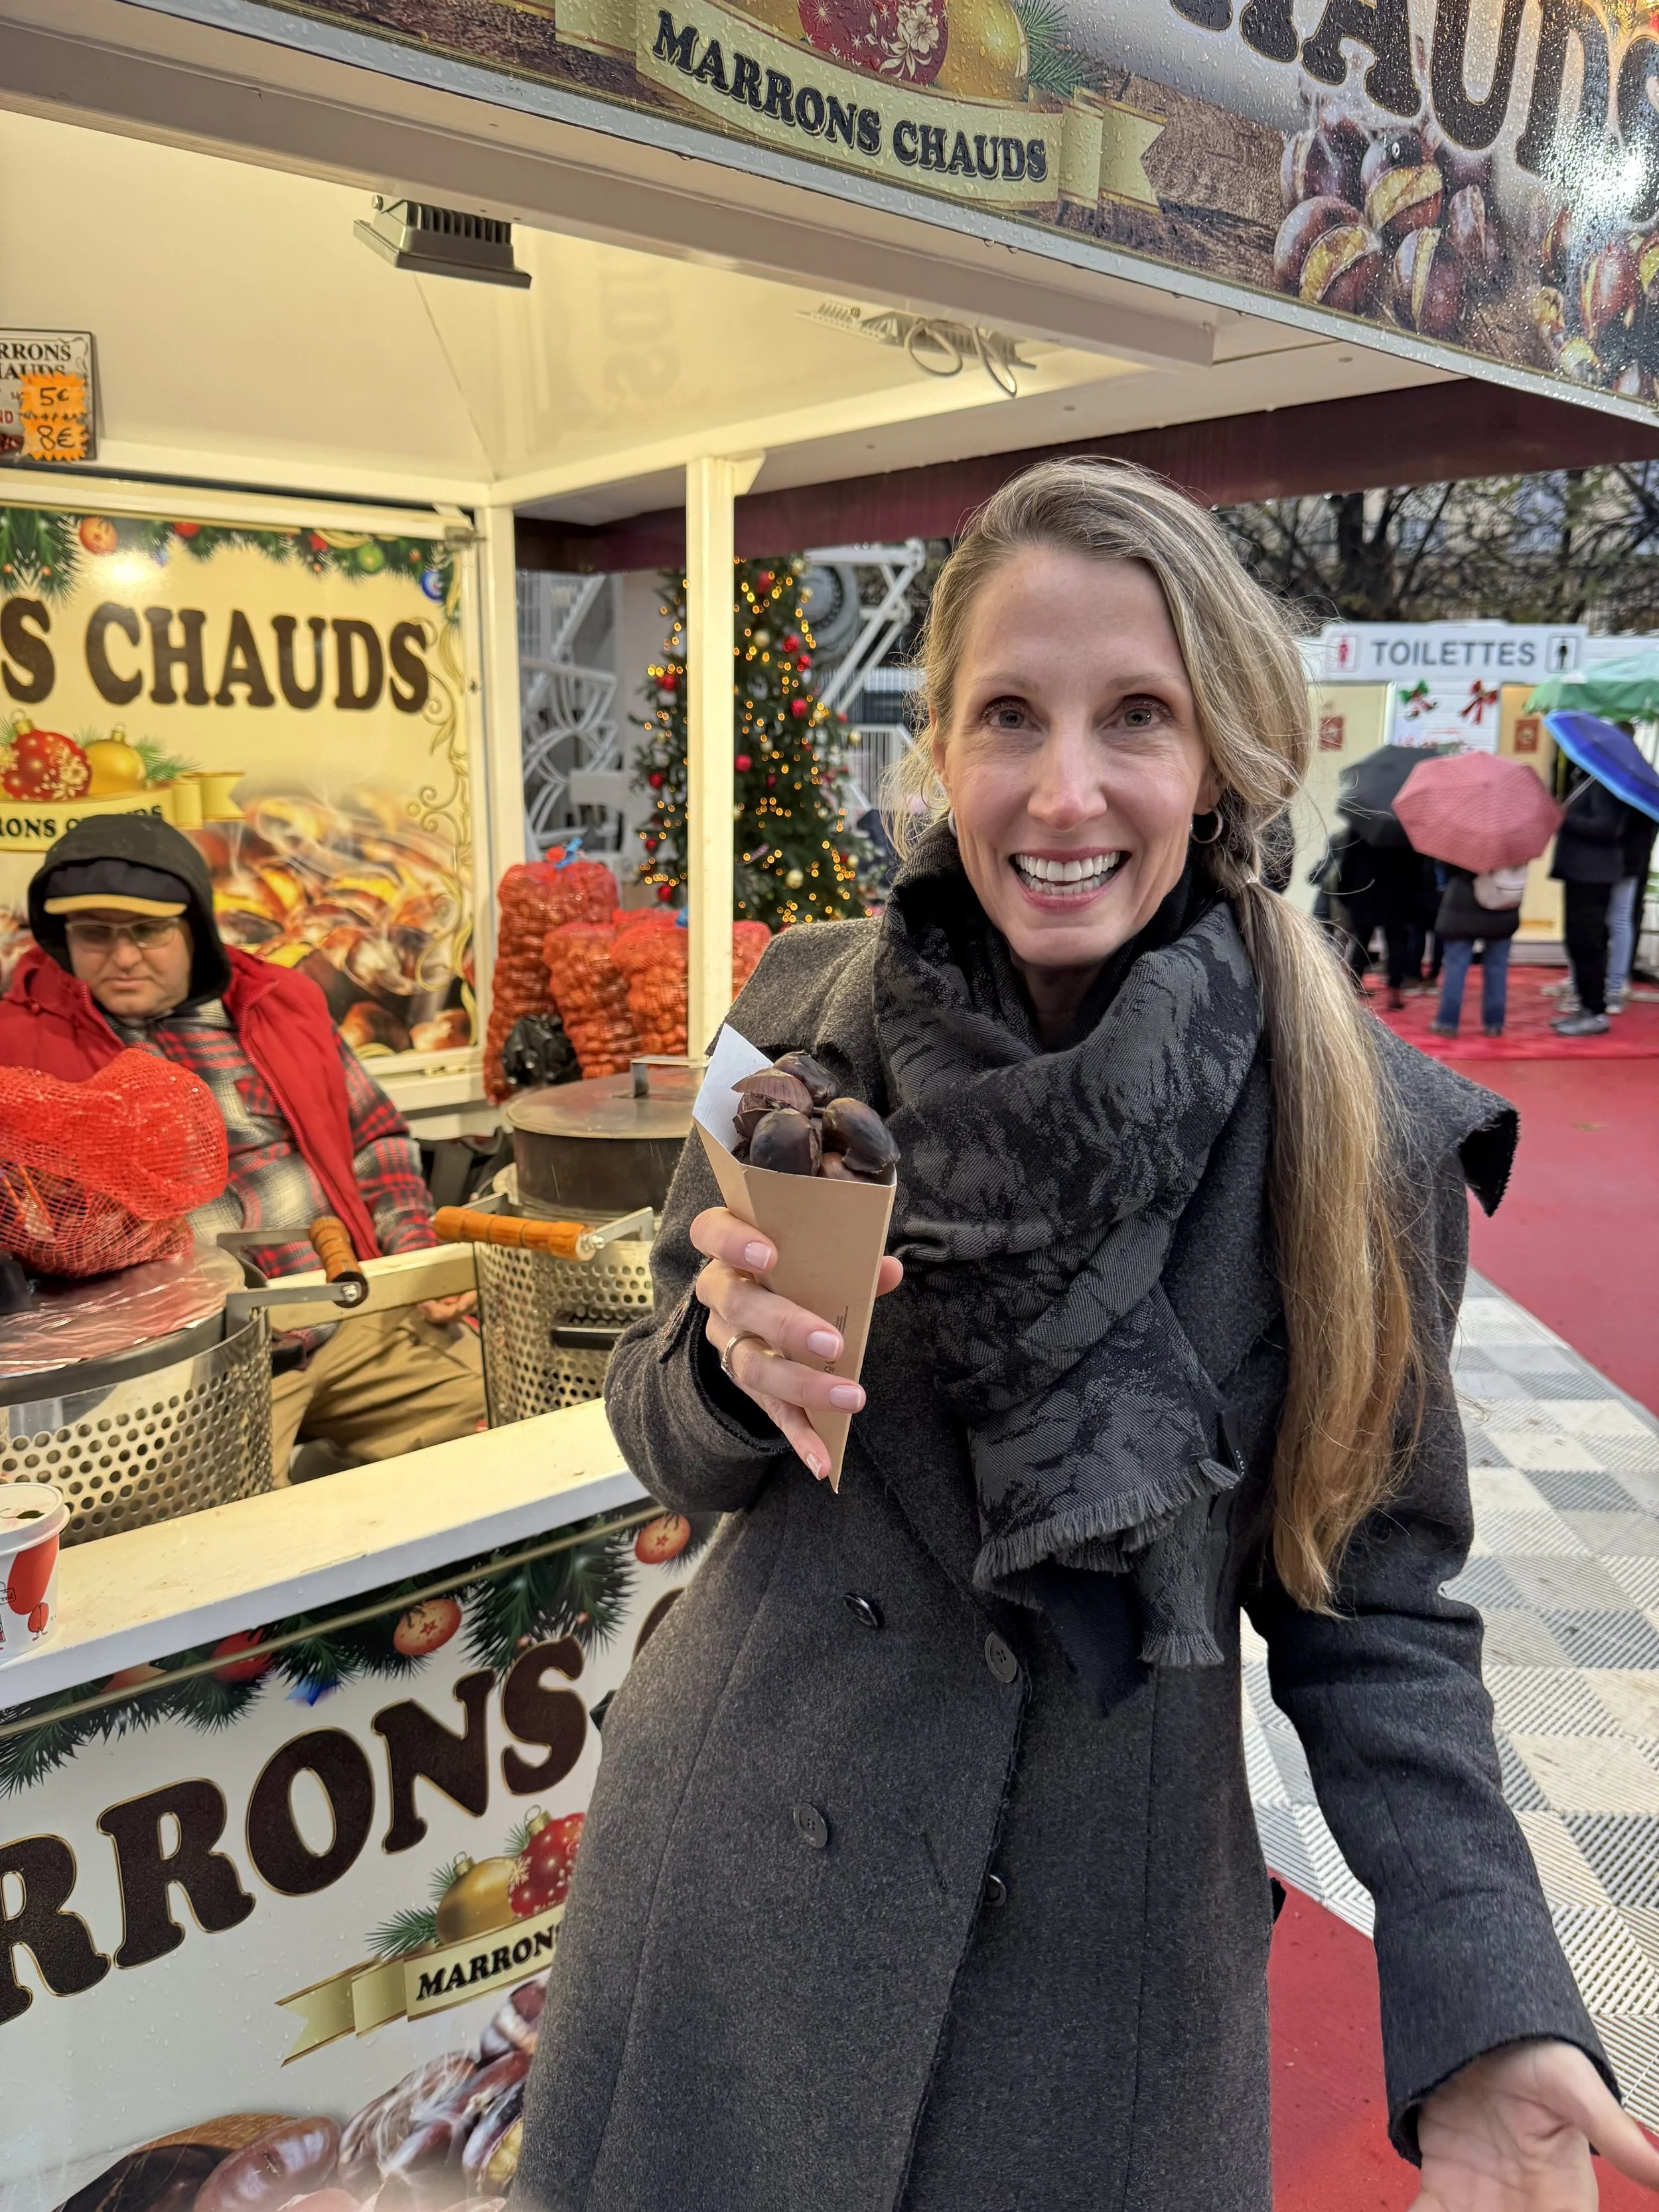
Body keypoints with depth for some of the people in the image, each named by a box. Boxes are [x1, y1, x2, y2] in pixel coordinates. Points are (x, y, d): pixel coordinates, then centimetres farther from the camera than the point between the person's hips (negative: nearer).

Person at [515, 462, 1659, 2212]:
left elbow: (1373, 1606, -4)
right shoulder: (811, 1017, -11)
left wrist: (1485, 2007, -16)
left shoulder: (1360, 1130, -14)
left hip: (1105, 1930, -1)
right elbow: (671, 1453, -2)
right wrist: (731, 1361, -23)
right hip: (747, 1874, 2)